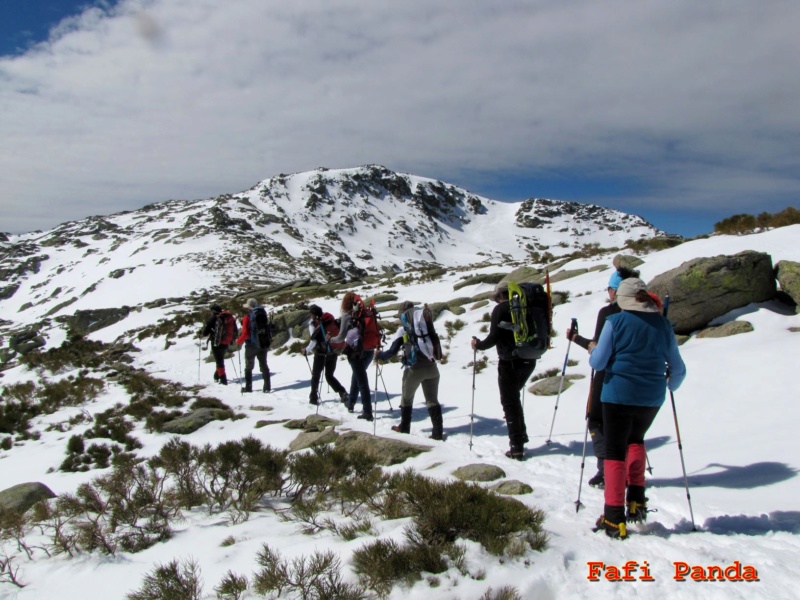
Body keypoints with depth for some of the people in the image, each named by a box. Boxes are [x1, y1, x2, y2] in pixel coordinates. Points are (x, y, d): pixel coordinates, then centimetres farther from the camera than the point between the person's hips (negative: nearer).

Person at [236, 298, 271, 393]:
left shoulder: (247, 318, -12)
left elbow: (245, 333, -16)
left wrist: (239, 341, -3)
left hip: (251, 345, -4)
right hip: (263, 344, 4)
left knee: (249, 367, 9)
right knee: (264, 365, 9)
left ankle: (248, 387, 11)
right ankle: (267, 386, 5)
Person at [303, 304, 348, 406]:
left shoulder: (313, 324, -6)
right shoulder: (329, 319, 8)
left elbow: (314, 341, -13)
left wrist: (306, 350, 2)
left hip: (321, 353, -5)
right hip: (333, 353, 5)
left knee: (315, 376, 14)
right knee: (329, 376, 18)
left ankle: (313, 398, 15)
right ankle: (342, 392, -1)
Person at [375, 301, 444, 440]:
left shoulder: (402, 330, 1)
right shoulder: (426, 324, 10)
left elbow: (392, 350, 3)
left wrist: (379, 356, 19)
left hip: (413, 368, -3)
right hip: (431, 366, 3)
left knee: (407, 399, 18)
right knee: (432, 400, 10)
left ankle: (404, 428, 29)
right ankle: (437, 432, 5)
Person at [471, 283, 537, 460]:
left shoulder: (501, 309, -9)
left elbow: (494, 337, -16)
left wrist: (478, 344, 2)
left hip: (510, 362, -6)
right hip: (529, 361, 7)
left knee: (509, 402, 2)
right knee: (514, 397, 25)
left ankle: (517, 447, 1)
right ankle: (521, 436, 27)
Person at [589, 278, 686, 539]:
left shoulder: (615, 321, -8)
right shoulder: (663, 324, 4)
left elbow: (598, 362, -8)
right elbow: (678, 369, 12)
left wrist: (592, 350, 14)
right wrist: (670, 385, 33)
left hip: (619, 395, -4)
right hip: (652, 398, 4)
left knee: (615, 452, 5)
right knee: (636, 440, 28)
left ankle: (615, 519, 4)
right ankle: (636, 501, 22)